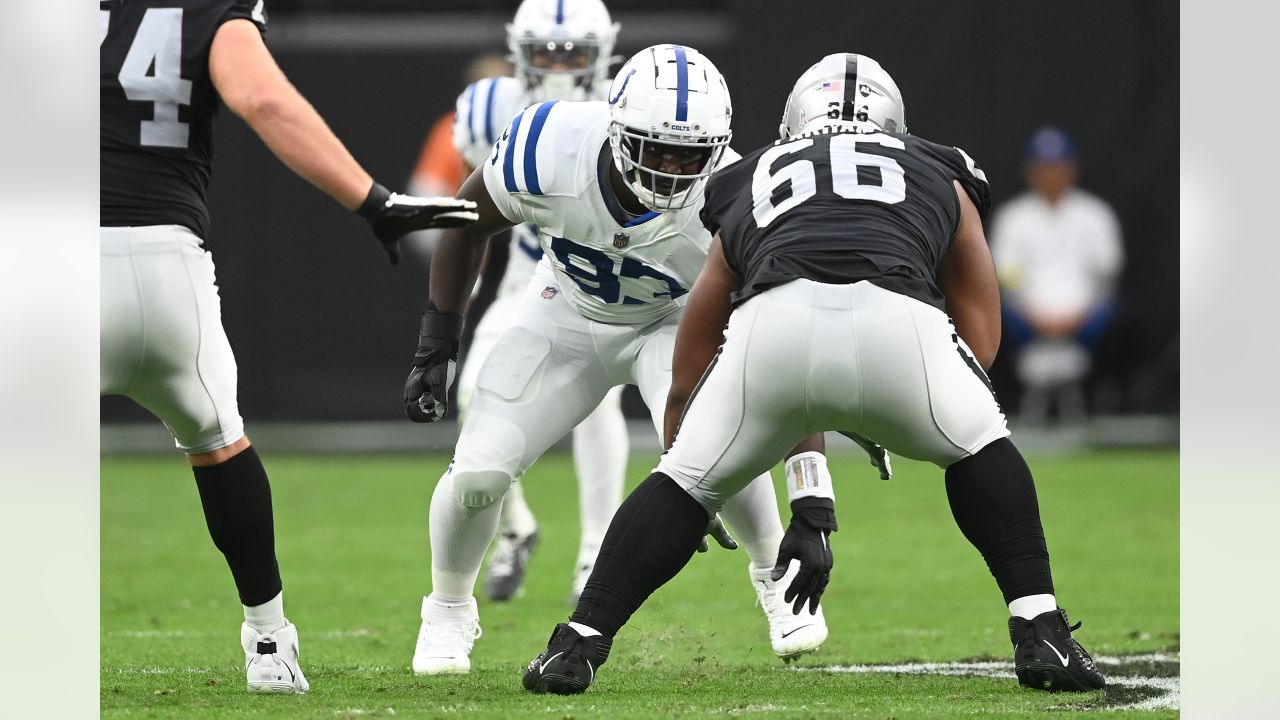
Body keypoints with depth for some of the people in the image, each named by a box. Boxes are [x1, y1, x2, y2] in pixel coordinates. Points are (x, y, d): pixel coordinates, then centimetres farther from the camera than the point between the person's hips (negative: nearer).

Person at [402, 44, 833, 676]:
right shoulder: (553, 149, -32)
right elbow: (468, 223, -9)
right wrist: (434, 350, -8)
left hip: (673, 320, -2)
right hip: (567, 317, 2)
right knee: (477, 473, -12)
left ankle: (774, 576, -1)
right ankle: (448, 613, 19)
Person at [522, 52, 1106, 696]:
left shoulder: (749, 188, 38)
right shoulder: (939, 177, 37)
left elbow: (686, 384, 41)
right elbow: (981, 342, 33)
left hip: (775, 323, 0)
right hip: (897, 318, 0)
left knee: (687, 479, 24)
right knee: (980, 449, 29)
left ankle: (578, 644, 13)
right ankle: (1041, 636, 18)